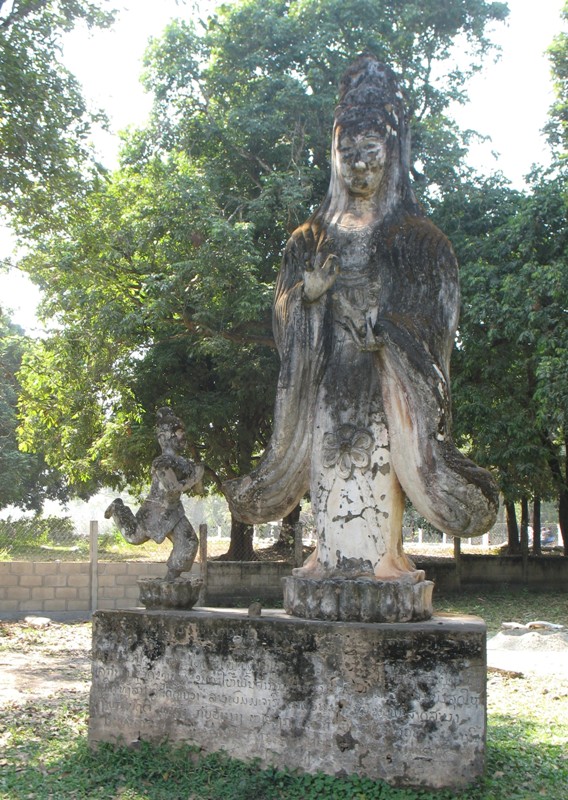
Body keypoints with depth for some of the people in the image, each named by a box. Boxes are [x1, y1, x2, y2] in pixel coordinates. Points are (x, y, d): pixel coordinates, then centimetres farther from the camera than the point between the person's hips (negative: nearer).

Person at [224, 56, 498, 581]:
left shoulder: (413, 235, 6)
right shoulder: (314, 235, 16)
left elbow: (437, 300, -2)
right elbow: (285, 297, 13)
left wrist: (390, 326, -16)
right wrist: (308, 290, -10)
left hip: (385, 364, -3)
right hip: (329, 363, 3)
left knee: (381, 450, -9)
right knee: (328, 448, -1)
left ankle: (387, 553, -5)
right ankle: (330, 552, 4)